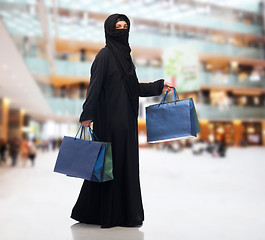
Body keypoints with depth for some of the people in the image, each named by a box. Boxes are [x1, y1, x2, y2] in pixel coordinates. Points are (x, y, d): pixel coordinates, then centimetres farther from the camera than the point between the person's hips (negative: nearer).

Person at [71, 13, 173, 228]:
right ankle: (108, 215, 15)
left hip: (126, 120, 9)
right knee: (110, 163, -1)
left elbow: (133, 87, 21)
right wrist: (87, 115, -23)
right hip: (110, 120, -8)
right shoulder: (105, 54, -6)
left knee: (126, 163, 12)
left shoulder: (124, 54, 18)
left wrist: (159, 87, 19)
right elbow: (95, 86, -16)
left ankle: (126, 213, 25)